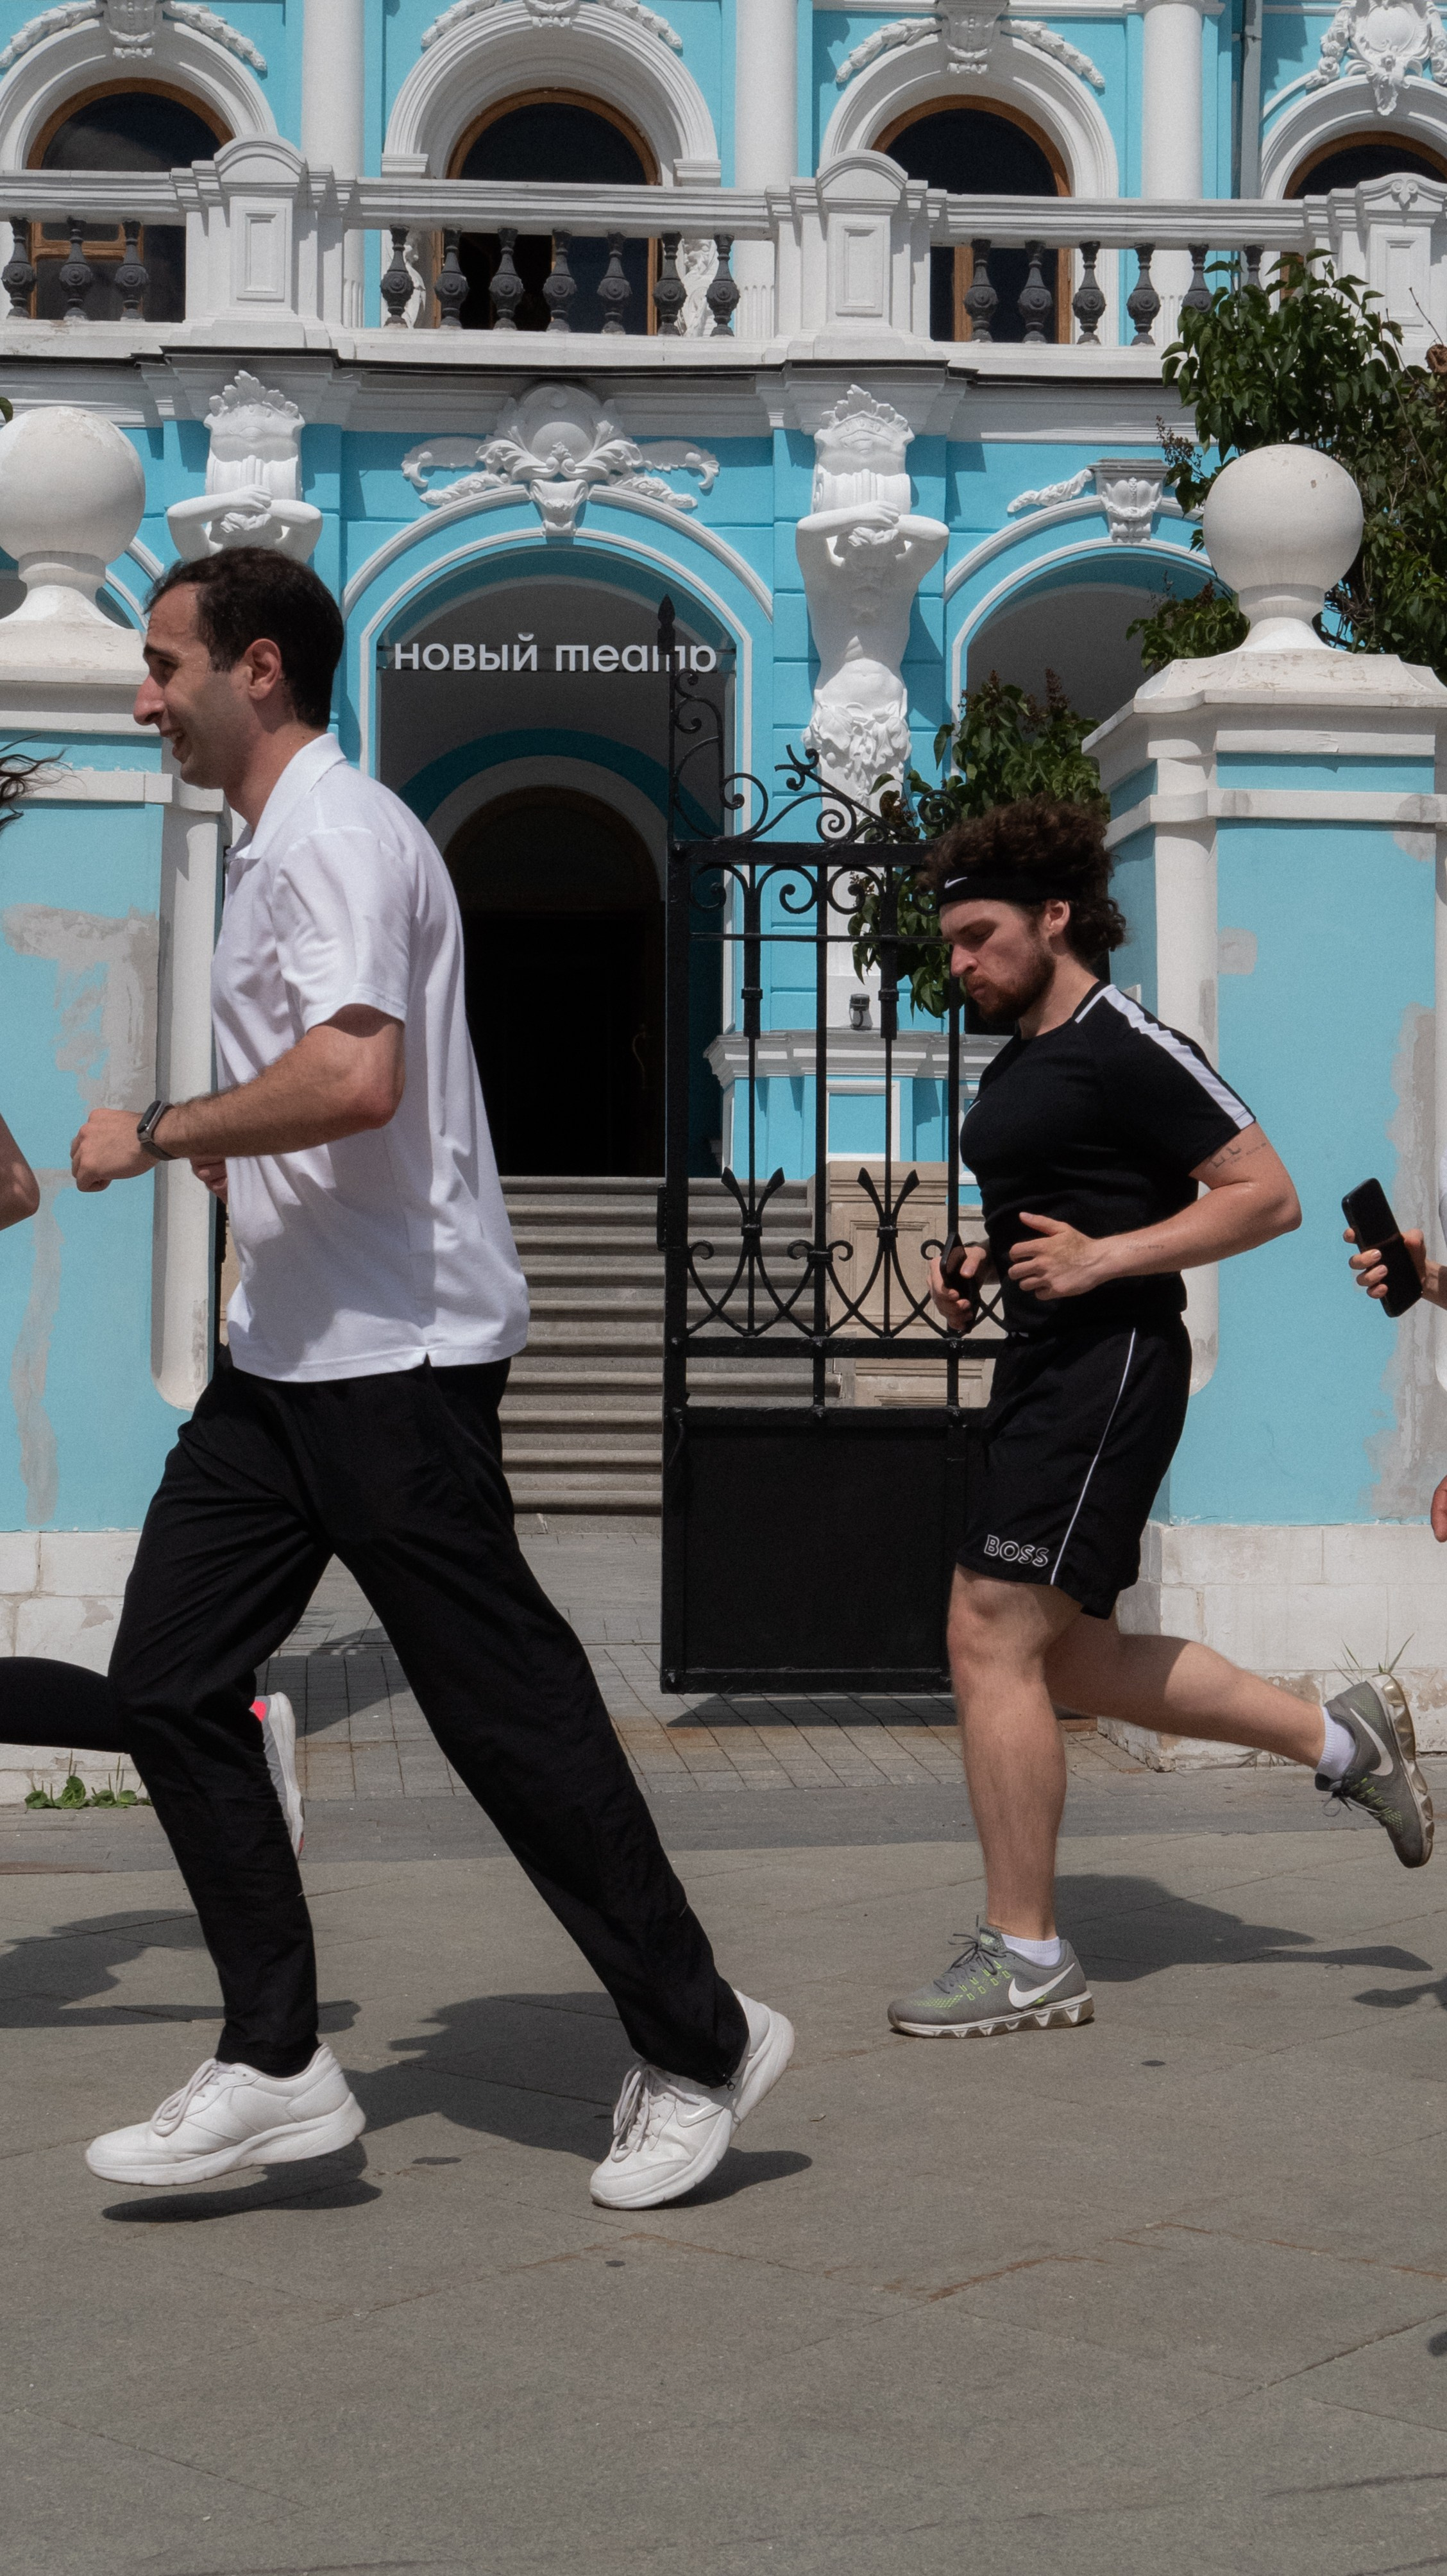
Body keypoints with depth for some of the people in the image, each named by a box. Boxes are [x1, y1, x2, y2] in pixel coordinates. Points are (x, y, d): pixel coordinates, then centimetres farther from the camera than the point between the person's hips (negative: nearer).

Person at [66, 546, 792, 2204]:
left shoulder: (334, 835, -14)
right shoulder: (279, 844, 19)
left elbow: (357, 1077, -30)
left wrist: (154, 1132, -19)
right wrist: (224, 1151, 22)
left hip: (390, 1353, -10)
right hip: (287, 1352, 10)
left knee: (505, 1706, -3)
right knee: (167, 1679, 5)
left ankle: (698, 2048, 11)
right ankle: (275, 2067, 10)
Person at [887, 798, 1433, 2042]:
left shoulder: (1131, 1050, -12)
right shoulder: (1018, 1062, 16)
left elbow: (1268, 1196, -15)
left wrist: (1097, 1261, -21)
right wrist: (980, 1269, 12)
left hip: (1110, 1365, -10)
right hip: (1046, 1367, 10)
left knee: (992, 1640, -12)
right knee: (1070, 1658, 14)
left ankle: (1025, 1959, -3)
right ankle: (1343, 1737, 26)